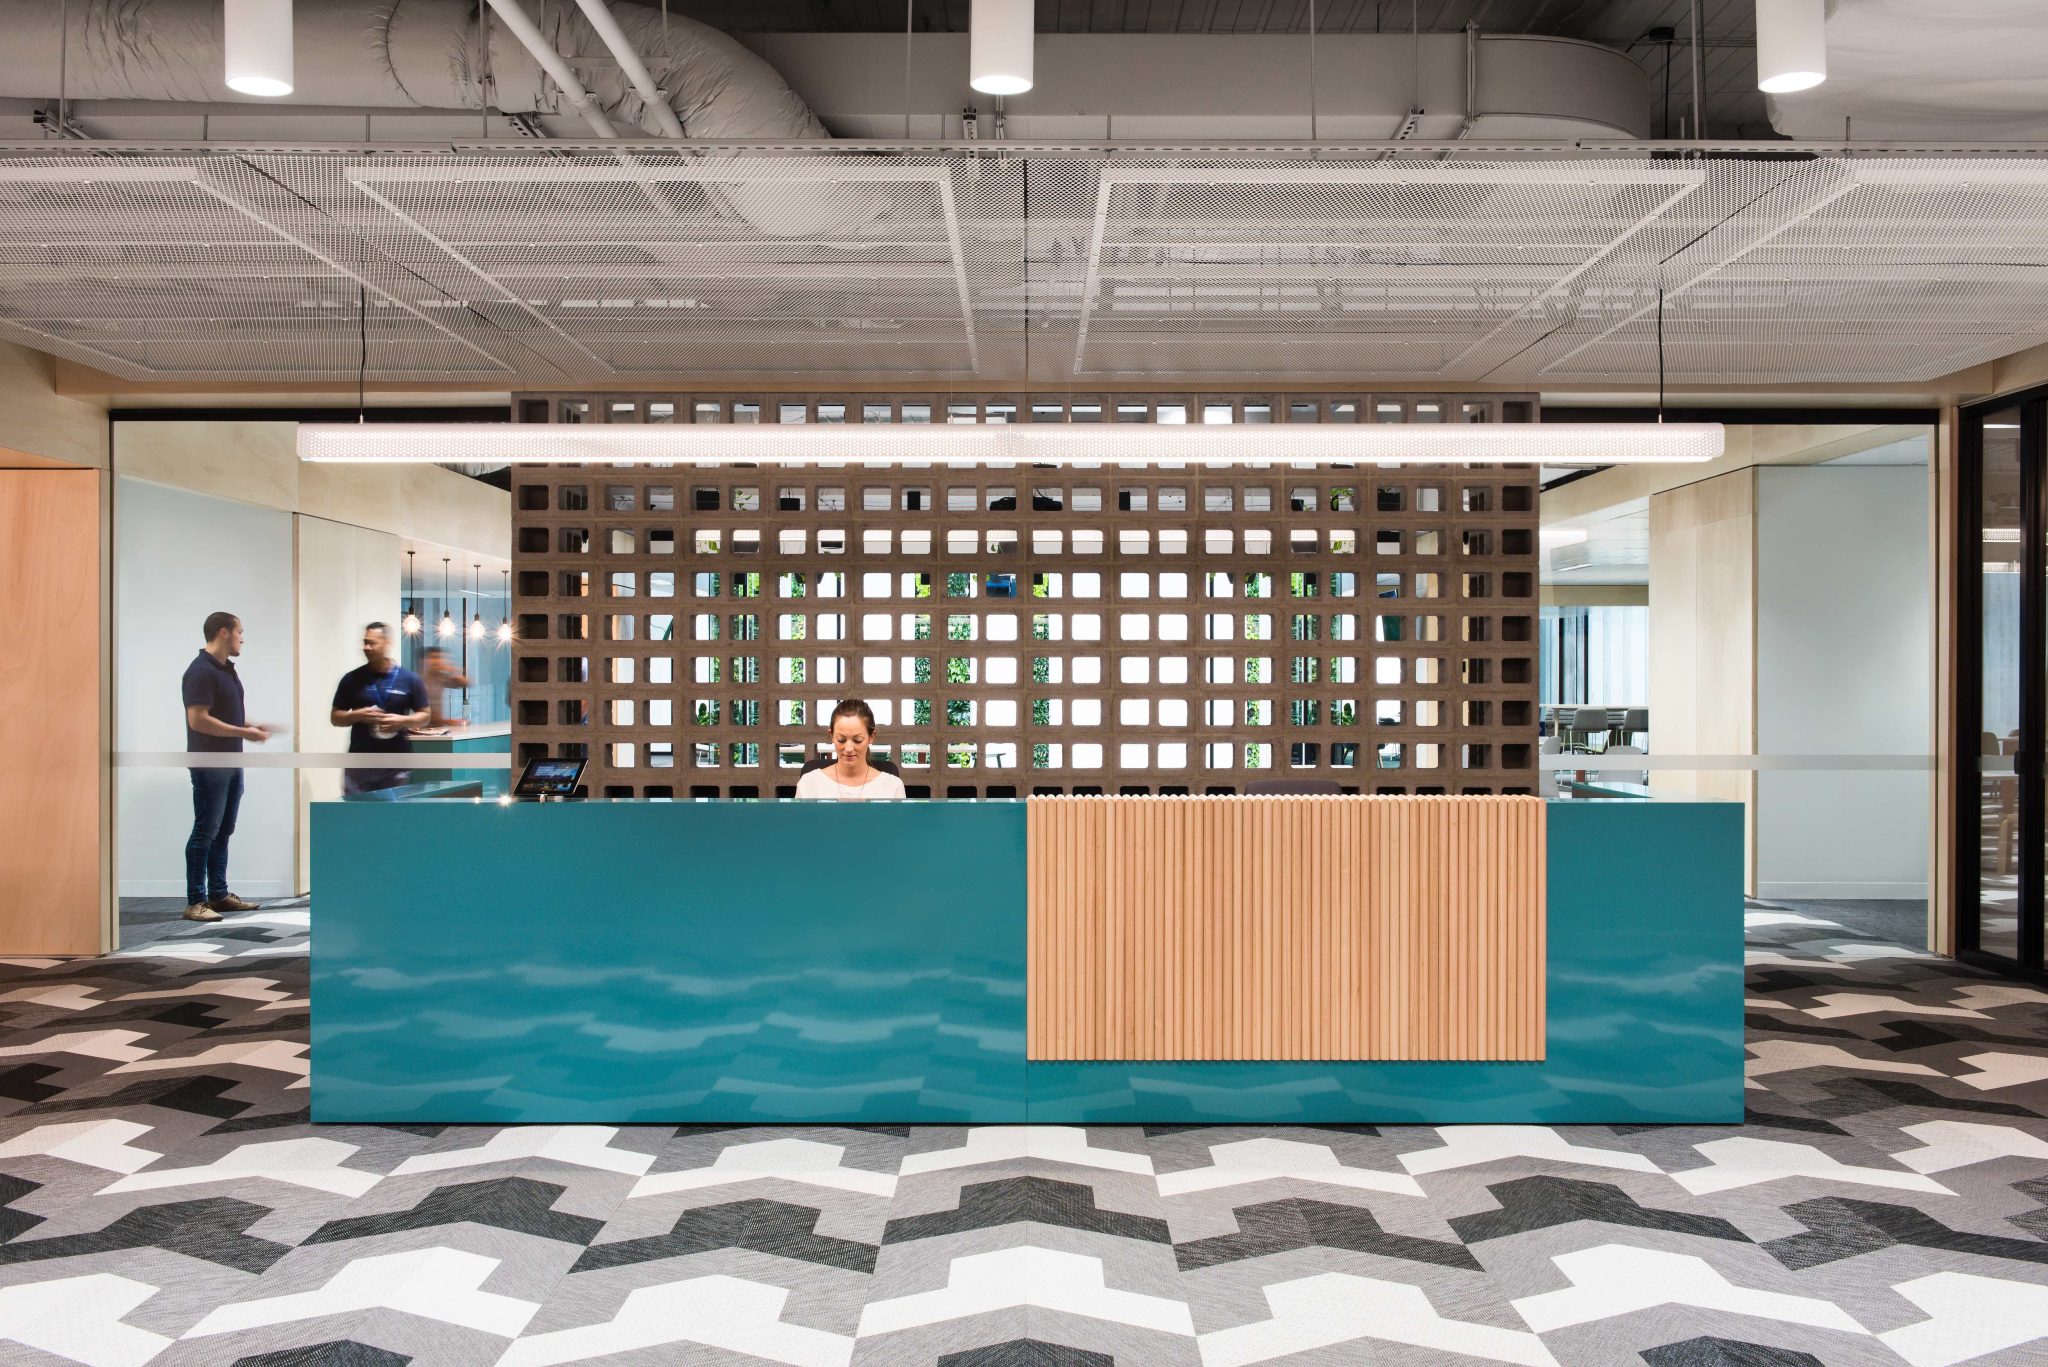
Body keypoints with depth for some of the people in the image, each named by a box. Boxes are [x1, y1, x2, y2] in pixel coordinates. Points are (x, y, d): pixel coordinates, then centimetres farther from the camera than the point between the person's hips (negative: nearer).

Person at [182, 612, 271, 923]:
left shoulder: (228, 669, 14)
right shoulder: (201, 670, -16)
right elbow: (198, 720, -23)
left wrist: (253, 726, 6)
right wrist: (244, 733, -19)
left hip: (231, 762, 9)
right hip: (209, 765, -9)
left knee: (223, 831, 13)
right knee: (204, 832, -5)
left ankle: (219, 894, 19)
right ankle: (195, 902, 0)